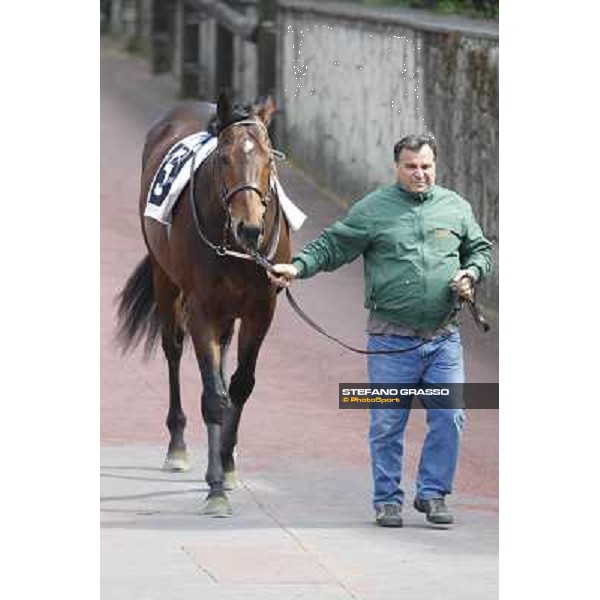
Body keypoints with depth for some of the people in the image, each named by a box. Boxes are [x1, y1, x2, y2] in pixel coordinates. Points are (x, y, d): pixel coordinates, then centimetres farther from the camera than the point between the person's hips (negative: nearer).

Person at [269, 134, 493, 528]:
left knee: (449, 418, -2)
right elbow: (331, 247, -1)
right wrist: (297, 267, -16)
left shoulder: (456, 207, 10)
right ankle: (387, 500, 14)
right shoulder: (373, 210, 0)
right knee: (388, 424, 2)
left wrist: (472, 273, 1)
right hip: (392, 339, -2)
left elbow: (480, 249, 21)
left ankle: (433, 493, 13)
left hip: (443, 337, 2)